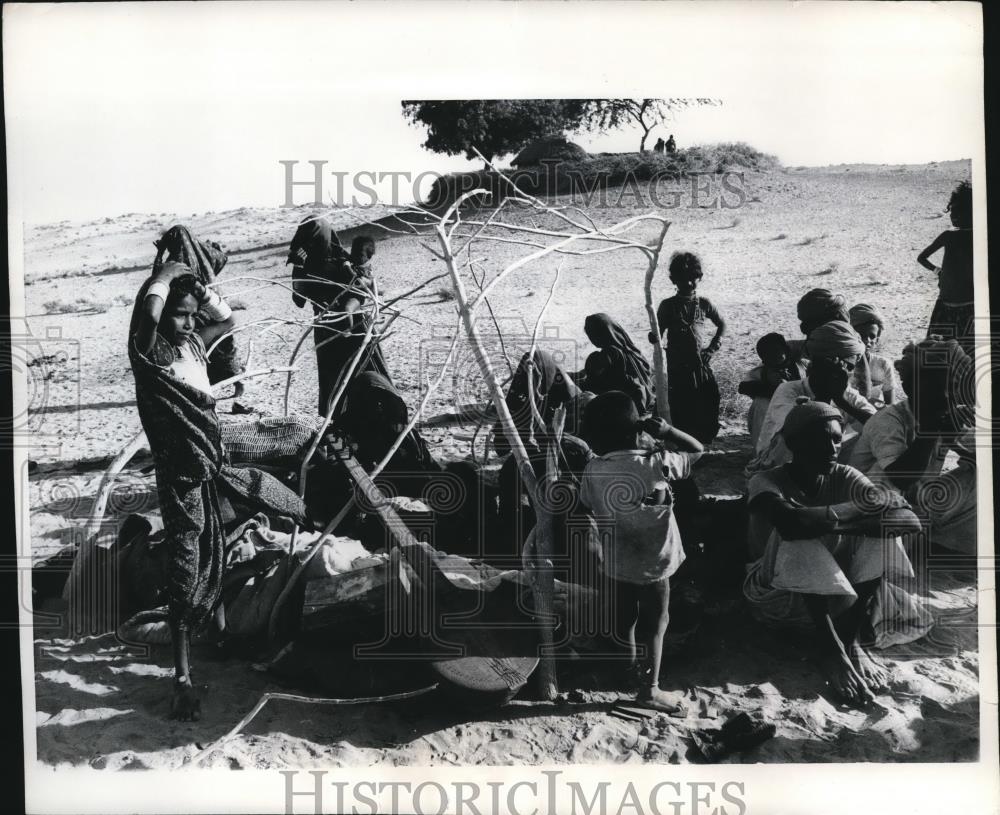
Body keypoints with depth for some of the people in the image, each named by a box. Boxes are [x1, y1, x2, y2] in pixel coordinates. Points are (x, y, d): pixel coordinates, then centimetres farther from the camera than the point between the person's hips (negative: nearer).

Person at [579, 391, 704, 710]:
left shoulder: (592, 471, -14)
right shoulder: (655, 464, -22)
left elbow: (587, 505, 3)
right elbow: (696, 449, -9)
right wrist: (665, 430, -16)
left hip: (614, 563, 3)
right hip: (652, 565, -3)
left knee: (623, 620, 22)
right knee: (653, 626, 12)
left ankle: (630, 666, 41)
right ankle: (650, 688, 16)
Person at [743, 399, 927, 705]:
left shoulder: (844, 478, -7)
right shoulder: (767, 483, -18)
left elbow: (909, 519, -23)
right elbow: (790, 521, -42)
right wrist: (862, 506, -33)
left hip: (837, 591, 4)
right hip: (776, 595, -4)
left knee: (878, 531, -17)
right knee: (799, 535, -32)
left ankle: (850, 637, -18)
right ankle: (831, 648, -30)